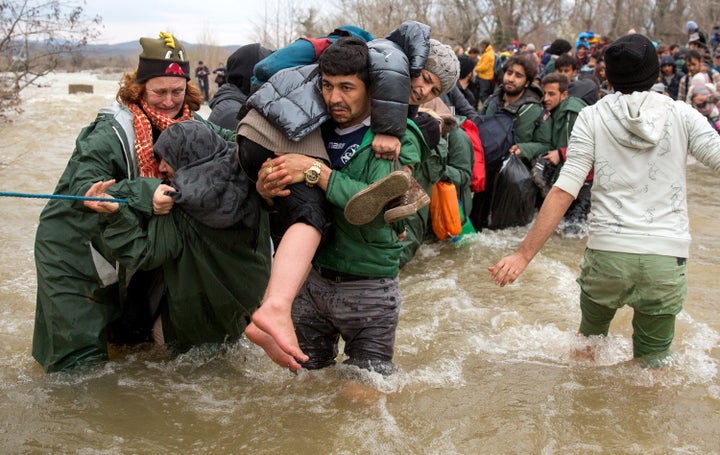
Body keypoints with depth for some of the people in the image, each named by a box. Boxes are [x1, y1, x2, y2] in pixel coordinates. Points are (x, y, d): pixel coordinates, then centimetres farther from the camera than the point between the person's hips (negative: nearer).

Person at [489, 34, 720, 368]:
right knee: (650, 365, 16)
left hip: (607, 252, 0)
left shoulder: (592, 117, -1)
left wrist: (524, 254, -9)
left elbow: (563, 192, -8)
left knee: (590, 335, 28)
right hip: (667, 256, 0)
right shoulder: (681, 115, 1)